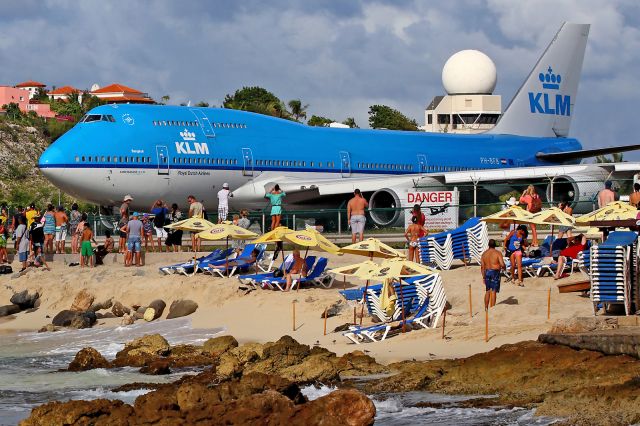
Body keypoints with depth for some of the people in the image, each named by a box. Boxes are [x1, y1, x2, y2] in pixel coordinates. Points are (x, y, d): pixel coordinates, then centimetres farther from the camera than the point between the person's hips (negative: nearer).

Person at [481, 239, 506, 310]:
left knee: (487, 291, 17)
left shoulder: (484, 253, 6)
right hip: (495, 272, -5)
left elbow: (482, 266, 6)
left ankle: (486, 308, 21)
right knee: (493, 291, -3)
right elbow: (502, 264, -17)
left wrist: (483, 276, 13)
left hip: (487, 272, 5)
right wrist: (504, 267, 6)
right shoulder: (497, 253, -9)